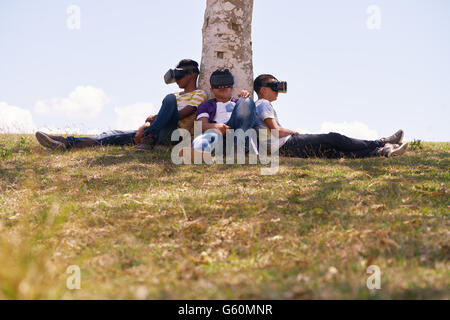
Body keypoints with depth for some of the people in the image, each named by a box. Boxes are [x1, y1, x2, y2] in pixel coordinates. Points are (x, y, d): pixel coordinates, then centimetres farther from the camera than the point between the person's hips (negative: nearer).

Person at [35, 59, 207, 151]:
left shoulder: (199, 94, 14)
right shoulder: (177, 96, 37)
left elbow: (187, 112, -8)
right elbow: (151, 117, 22)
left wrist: (153, 119, -8)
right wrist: (144, 127, -3)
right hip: (154, 132, 7)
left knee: (170, 99, -31)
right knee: (117, 135, -15)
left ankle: (147, 140, -43)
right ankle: (67, 144, -33)